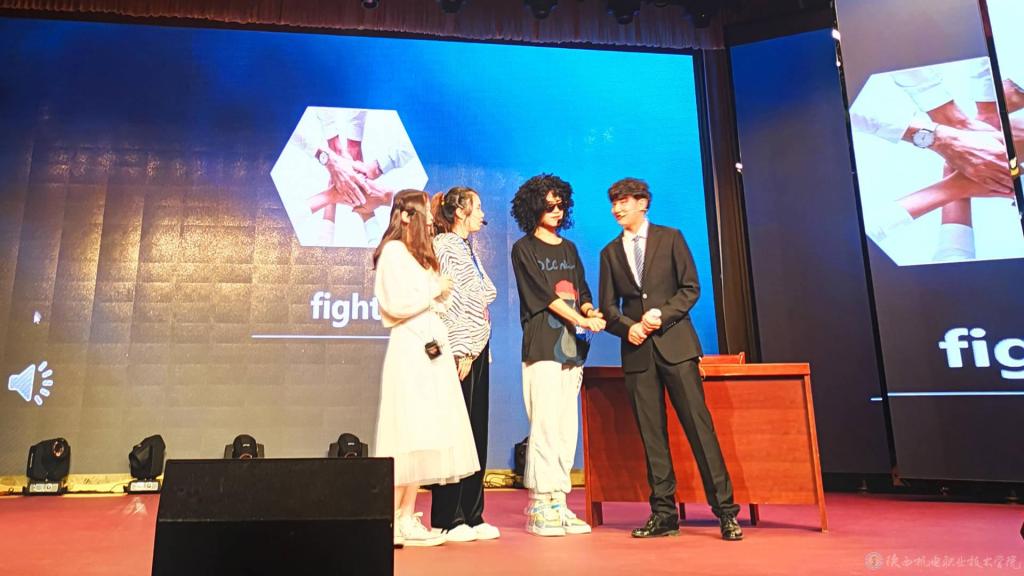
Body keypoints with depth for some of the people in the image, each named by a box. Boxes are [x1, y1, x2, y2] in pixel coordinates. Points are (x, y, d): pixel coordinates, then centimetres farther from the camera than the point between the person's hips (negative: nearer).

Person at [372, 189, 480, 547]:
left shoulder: (420, 254, 23)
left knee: (423, 435, 6)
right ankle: (393, 521, -1)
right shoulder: (393, 251, -6)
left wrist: (441, 295, 5)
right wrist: (435, 289, -6)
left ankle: (408, 518, 12)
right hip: (410, 350, -9)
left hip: (432, 347, 9)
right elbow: (398, 305, -16)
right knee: (409, 433, -9)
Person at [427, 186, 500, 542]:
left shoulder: (466, 248, 19)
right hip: (461, 351, -9)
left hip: (477, 349, 9)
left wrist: (480, 349, 15)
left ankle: (471, 516, 18)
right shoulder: (445, 247, -8)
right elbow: (446, 303, -16)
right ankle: (447, 520, 6)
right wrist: (461, 352, -18)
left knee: (477, 434, 10)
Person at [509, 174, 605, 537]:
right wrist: (581, 319, -16)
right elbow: (544, 293, -8)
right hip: (542, 346, -6)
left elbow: (582, 291, 14)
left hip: (572, 346, 6)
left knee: (567, 428, 5)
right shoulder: (524, 248, 3)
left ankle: (559, 504, 11)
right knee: (546, 425, -10)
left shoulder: (569, 249, 21)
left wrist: (592, 312, -7)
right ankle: (540, 507, -3)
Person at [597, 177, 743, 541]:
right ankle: (664, 514, 10)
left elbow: (690, 288, 2)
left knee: (698, 425, -4)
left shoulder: (670, 238, 7)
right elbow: (608, 307, 11)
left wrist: (661, 315, -12)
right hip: (637, 350, 3)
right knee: (651, 434, 3)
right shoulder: (610, 252, 14)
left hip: (675, 343, -2)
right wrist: (628, 327, -8)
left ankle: (725, 510, 4)